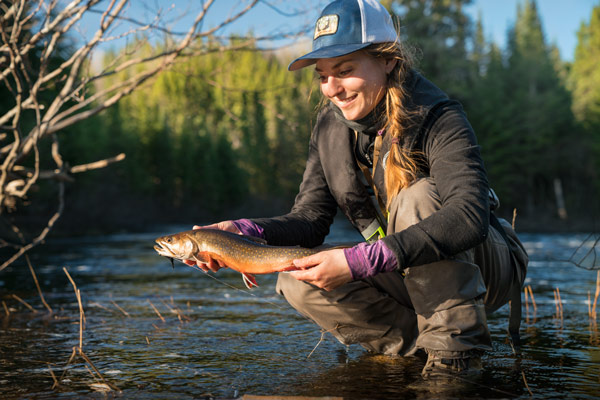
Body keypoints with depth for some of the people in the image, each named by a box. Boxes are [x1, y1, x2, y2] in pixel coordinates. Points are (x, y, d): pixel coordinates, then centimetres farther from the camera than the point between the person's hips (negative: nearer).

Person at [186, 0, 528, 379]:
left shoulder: (438, 119, -23)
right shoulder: (331, 126, -3)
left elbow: (469, 217, -39)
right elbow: (310, 219, -6)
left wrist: (360, 260, -47)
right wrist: (243, 231, -26)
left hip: (487, 269, -5)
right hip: (407, 277, 5)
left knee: (418, 197, -33)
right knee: (297, 282, -15)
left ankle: (457, 345, -22)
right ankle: (424, 343, -6)